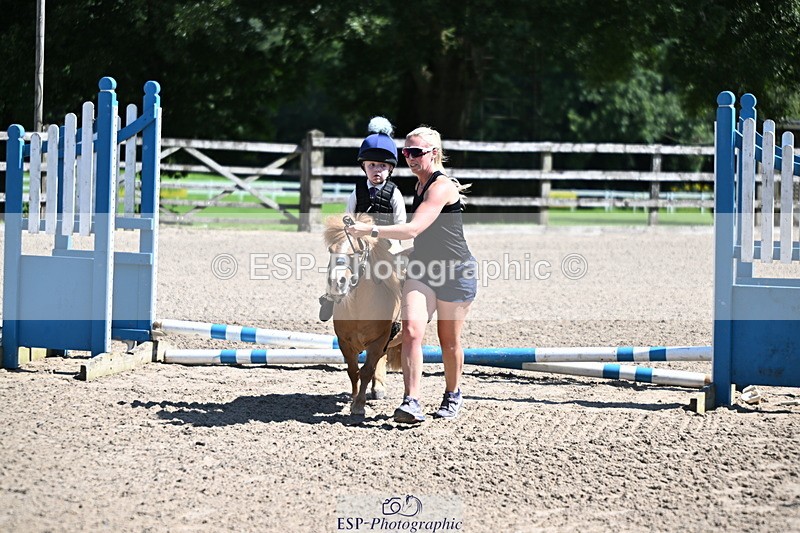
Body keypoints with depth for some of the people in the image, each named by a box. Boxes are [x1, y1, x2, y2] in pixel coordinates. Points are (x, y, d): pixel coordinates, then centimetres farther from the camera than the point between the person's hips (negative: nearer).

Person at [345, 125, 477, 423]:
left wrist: (370, 230, -28)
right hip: (422, 269, 7)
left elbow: (413, 230, -28)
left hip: (456, 272, -7)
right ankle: (411, 402, -21)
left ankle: (453, 396, 30)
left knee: (449, 339, 7)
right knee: (411, 330, -14)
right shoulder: (420, 185, 11)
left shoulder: (441, 187, -18)